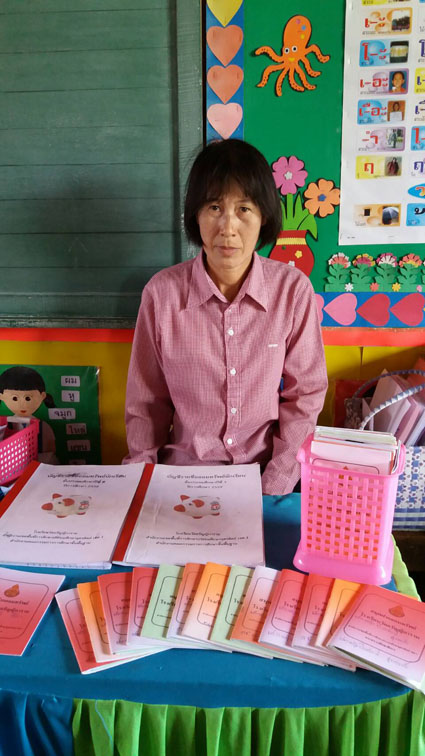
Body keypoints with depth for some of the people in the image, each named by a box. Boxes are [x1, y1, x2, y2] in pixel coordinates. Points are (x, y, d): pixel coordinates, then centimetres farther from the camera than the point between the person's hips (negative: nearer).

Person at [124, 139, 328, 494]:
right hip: (185, 466, 0)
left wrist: (274, 479, -6)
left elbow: (305, 392, 0)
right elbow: (147, 401, 3)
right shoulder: (162, 292, -6)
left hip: (270, 470, 1)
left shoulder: (293, 288, -7)